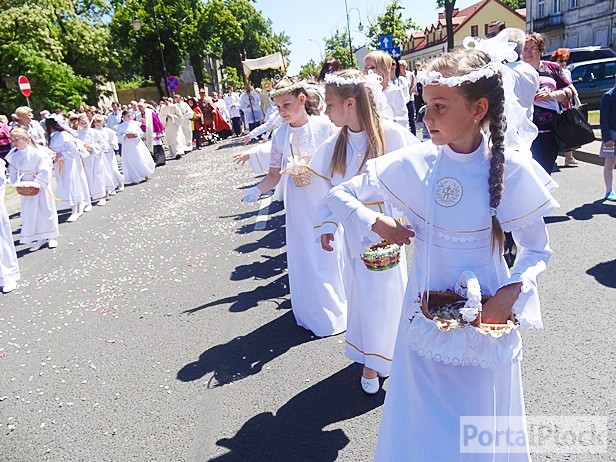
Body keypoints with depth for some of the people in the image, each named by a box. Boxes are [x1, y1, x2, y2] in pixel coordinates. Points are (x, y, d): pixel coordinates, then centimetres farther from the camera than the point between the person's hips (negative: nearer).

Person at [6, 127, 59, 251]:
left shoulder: (36, 153, -16)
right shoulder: (13, 156, -1)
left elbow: (45, 171, -18)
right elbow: (13, 174, 4)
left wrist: (37, 183, -22)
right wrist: (18, 183, -12)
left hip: (41, 188, -5)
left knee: (47, 211, 5)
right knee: (29, 214, 8)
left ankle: (52, 237, 19)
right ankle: (40, 238, 19)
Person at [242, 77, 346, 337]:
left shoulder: (323, 126, -6)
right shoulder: (280, 135, 3)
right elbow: (274, 175, 4)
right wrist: (257, 190, -12)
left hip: (325, 200, -3)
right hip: (298, 205, 3)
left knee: (330, 251, 6)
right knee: (304, 256, 8)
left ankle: (340, 305, 29)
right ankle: (317, 313, 26)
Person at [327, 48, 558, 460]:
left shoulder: (513, 170, -13)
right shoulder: (413, 162, -11)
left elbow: (537, 249, -2)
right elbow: (339, 195, 0)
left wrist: (514, 290, -19)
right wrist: (376, 224, -14)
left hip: (486, 319, -1)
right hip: (425, 316, 1)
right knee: (424, 428, 18)